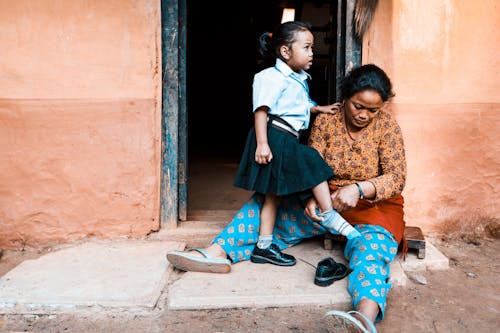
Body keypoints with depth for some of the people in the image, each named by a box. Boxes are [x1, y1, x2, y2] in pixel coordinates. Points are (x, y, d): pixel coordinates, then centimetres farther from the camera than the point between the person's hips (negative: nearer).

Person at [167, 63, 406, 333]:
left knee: (371, 245, -37)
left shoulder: (387, 126, -9)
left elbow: (397, 177, -15)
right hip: (325, 203, 5)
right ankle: (220, 251, -21)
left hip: (373, 205, -4)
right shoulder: (325, 121, -3)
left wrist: (359, 189, -35)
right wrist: (311, 198, -29)